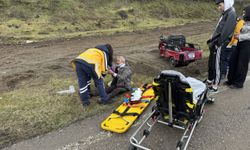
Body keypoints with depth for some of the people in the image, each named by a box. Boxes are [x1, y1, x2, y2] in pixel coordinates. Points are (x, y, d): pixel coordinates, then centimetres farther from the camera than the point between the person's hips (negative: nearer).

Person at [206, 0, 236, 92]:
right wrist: (212, 41, 13)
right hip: (216, 43, 9)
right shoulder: (225, 13, 15)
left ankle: (215, 85, 9)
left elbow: (225, 32, -21)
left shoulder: (231, 14, -14)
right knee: (211, 63, 17)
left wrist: (216, 43, -17)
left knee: (216, 65, -2)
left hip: (220, 45, -9)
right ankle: (210, 80, 32)